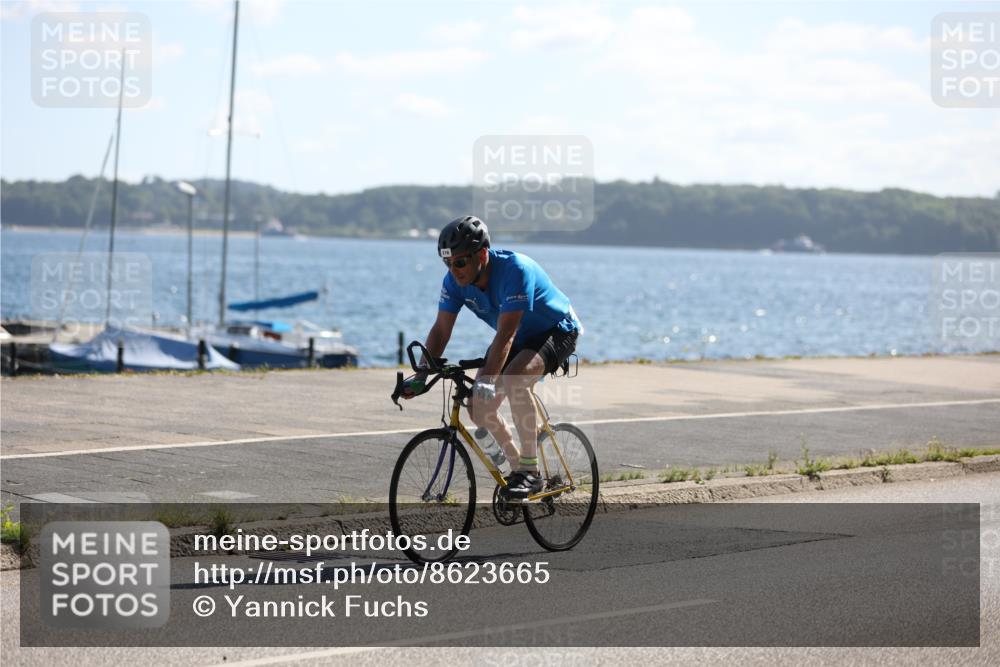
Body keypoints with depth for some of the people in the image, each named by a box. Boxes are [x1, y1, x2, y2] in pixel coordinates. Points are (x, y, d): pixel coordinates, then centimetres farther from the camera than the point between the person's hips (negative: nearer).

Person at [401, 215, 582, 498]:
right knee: (479, 408, -7)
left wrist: (486, 381, -48)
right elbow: (441, 330, -13)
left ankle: (531, 472, -24)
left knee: (513, 379, -34)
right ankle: (516, 465, 17)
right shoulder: (455, 281, -15)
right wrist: (421, 376, -26)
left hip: (557, 331, -7)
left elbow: (505, 335, -40)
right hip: (518, 337, 7)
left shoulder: (515, 270, -35)